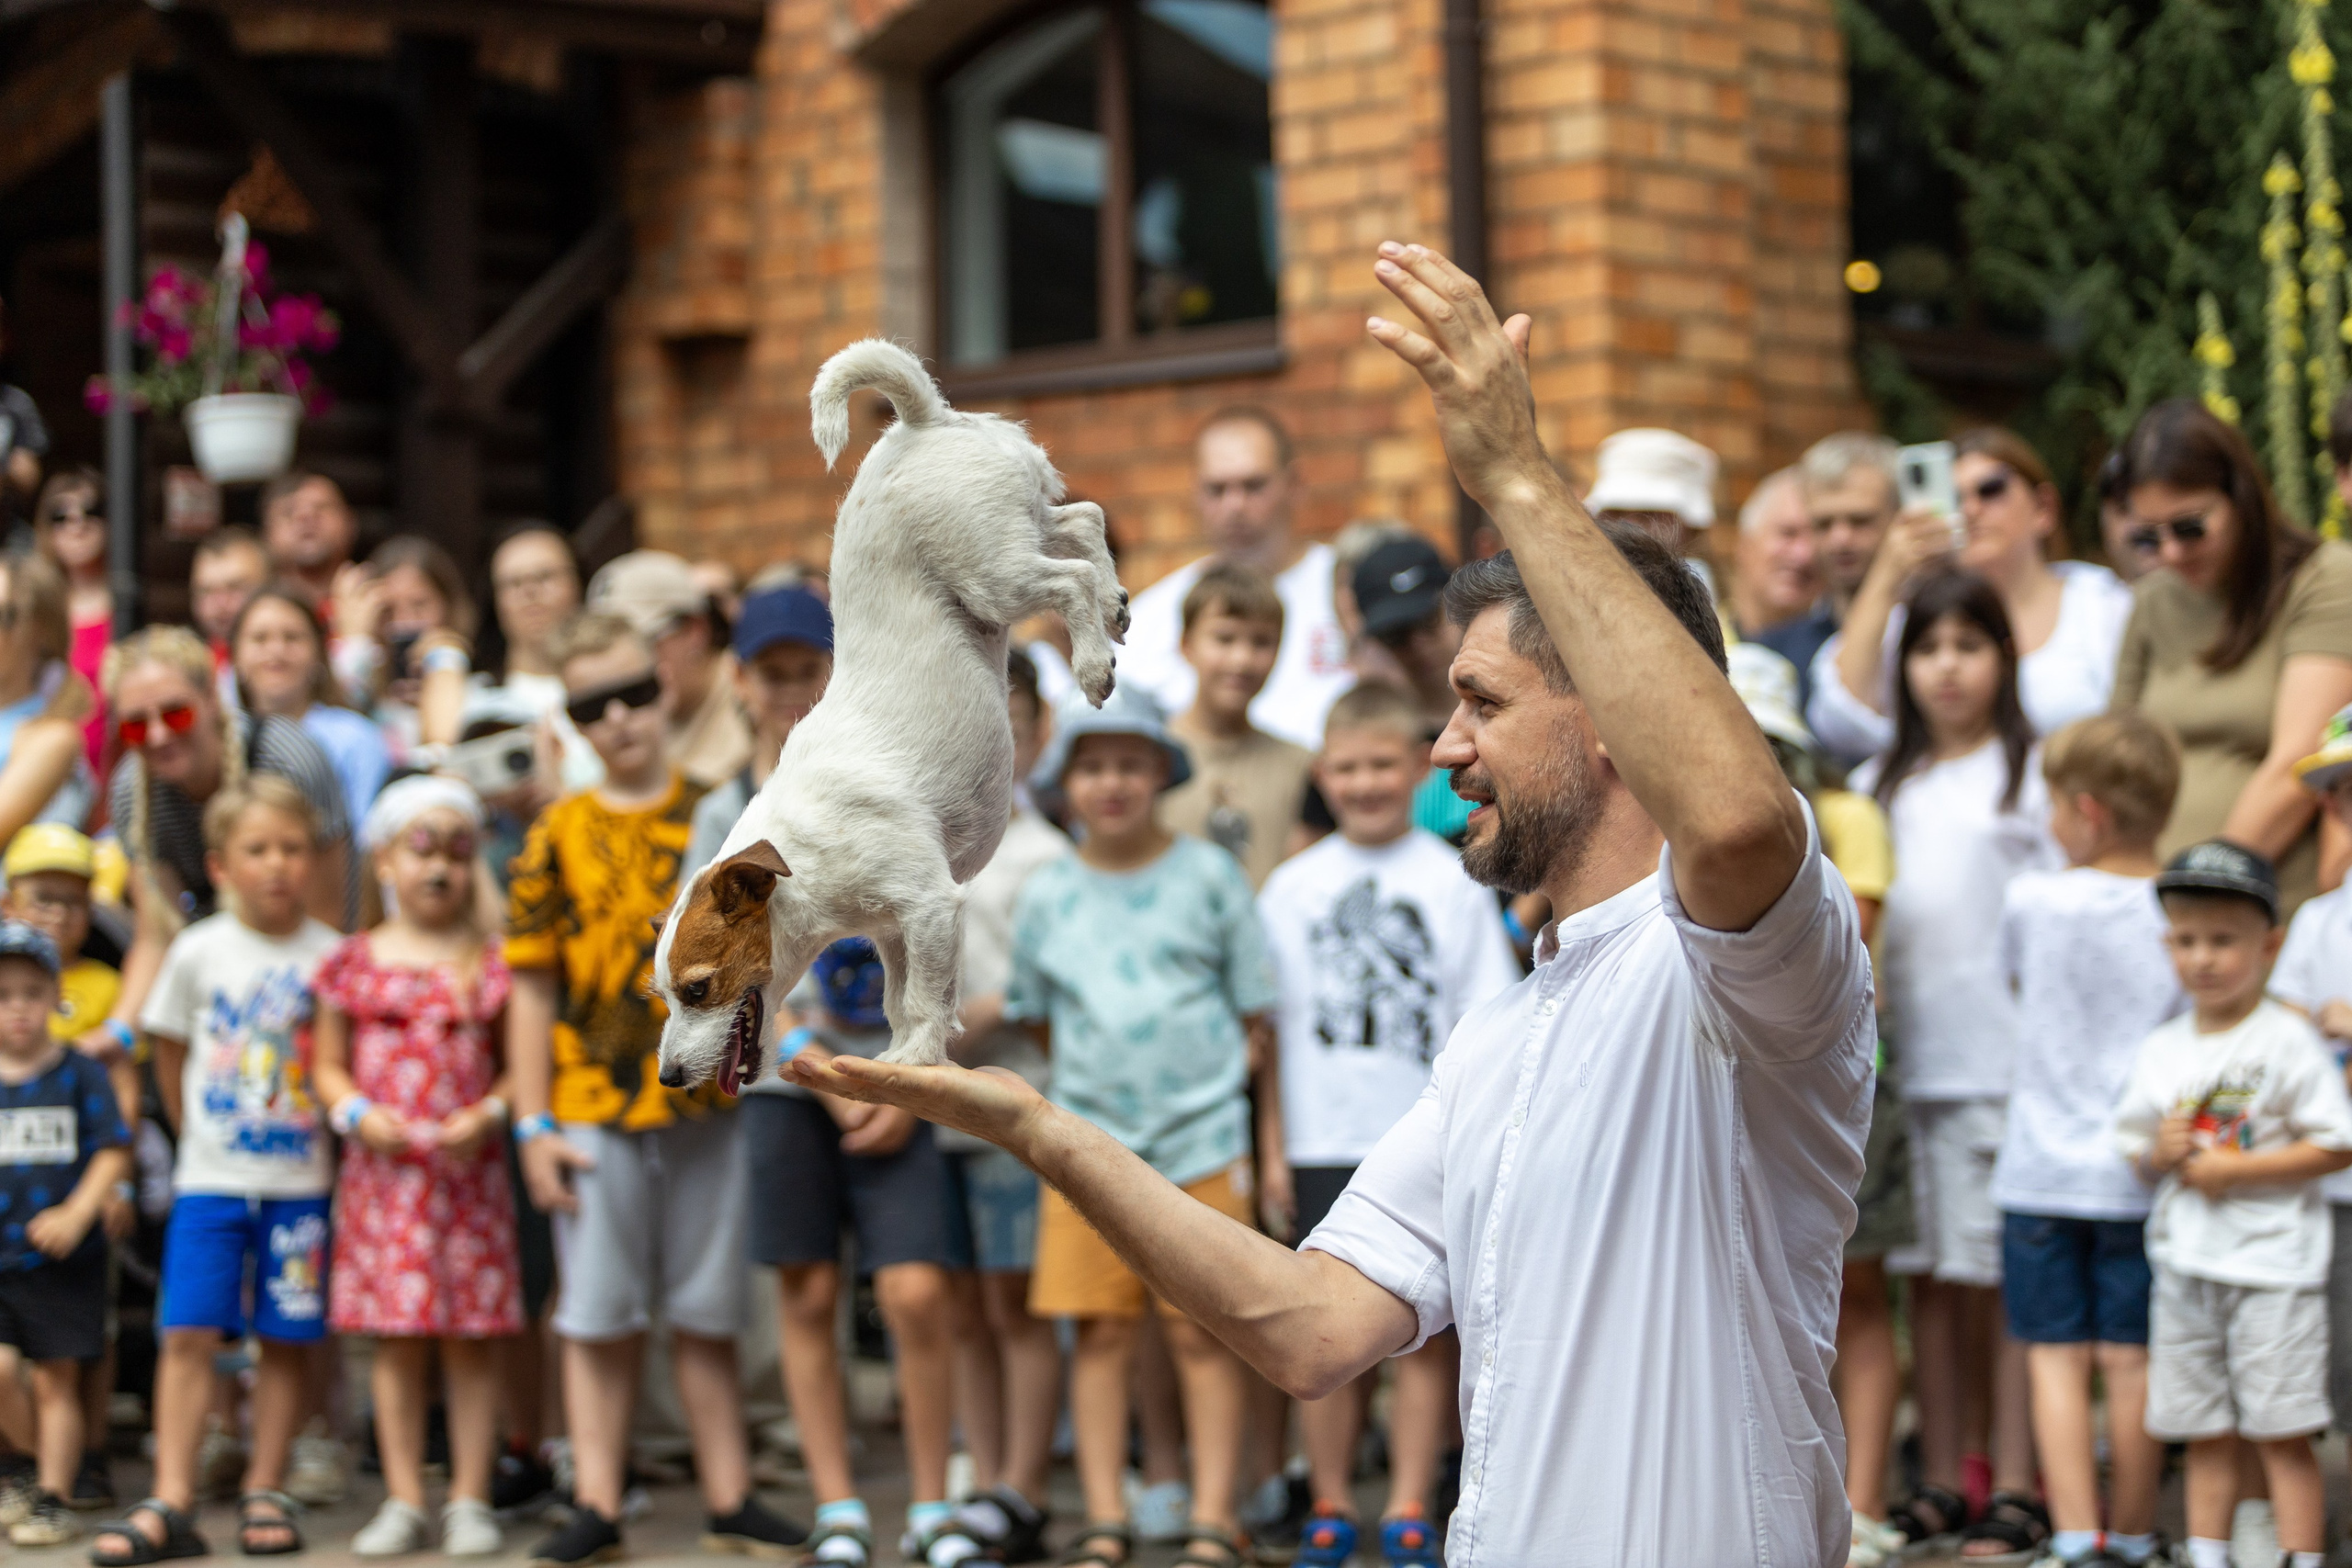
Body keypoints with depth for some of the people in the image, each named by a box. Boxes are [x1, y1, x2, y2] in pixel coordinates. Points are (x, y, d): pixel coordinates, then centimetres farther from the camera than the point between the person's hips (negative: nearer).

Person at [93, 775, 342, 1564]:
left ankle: (264, 1492, 14)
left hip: (299, 1180, 0)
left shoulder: (330, 955, -1)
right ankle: (170, 1504, -6)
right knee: (188, 1333, -6)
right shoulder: (199, 951, -1)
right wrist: (197, 1135, 10)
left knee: (284, 1340, 4)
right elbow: (169, 1052, 10)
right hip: (210, 1178, 0)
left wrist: (336, 1129, 0)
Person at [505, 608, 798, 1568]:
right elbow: (532, 991, 3)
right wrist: (533, 1125, -2)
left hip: (711, 1102, 1)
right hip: (594, 1110, 0)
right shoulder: (558, 837, 3)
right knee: (598, 1321, 3)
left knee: (707, 1316, 7)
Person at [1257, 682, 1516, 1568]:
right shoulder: (1292, 887, 6)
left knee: (1425, 1331, 1)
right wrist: (1271, 1147, 4)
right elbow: (1272, 1024, 9)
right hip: (1324, 1145, 1)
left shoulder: (1452, 881, 2)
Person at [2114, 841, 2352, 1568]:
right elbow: (2134, 1146, 17)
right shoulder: (2162, 1050, 10)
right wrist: (2160, 1153, -6)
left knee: (2283, 1434, -4)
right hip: (2184, 1267, 5)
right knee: (2204, 1437, 10)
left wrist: (2236, 1168, -15)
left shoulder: (2288, 1041, -8)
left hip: (2271, 1267, -5)